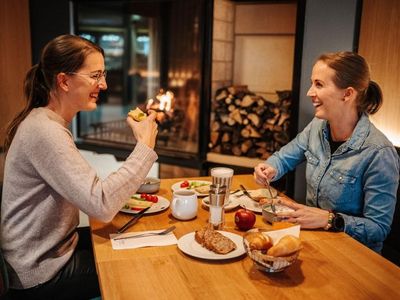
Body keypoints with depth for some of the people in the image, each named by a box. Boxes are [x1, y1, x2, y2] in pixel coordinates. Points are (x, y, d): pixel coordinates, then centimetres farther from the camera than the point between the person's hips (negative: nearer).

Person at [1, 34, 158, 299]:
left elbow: (85, 190, 4)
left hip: (52, 248, 9)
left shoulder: (47, 122, 6)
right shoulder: (45, 131, -27)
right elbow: (101, 205, -33)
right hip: (43, 274, -9)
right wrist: (145, 146, -27)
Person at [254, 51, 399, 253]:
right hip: (312, 236, 6)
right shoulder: (318, 126, -3)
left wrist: (330, 220, -29)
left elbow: (379, 228, -19)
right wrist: (270, 170, -8)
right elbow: (284, 157, 12)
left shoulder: (378, 153, -23)